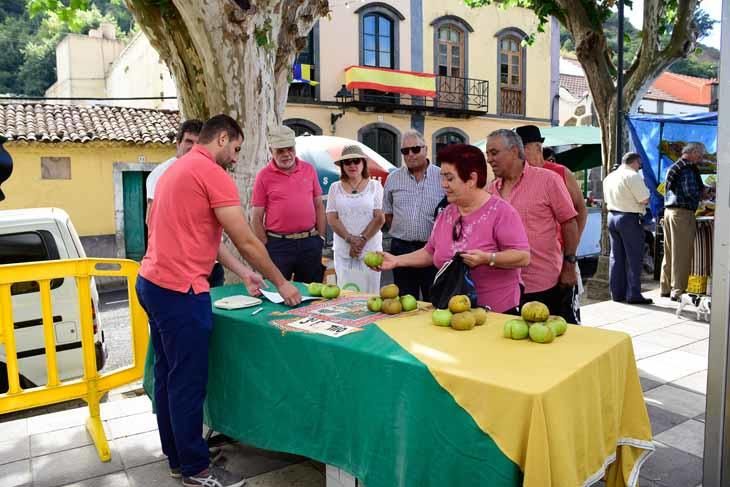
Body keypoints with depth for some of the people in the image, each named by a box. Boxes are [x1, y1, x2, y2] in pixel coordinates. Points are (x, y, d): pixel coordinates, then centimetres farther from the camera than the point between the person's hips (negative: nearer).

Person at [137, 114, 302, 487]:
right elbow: (246, 241, -12)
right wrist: (281, 283, -1)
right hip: (179, 289, -10)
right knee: (188, 383, 1)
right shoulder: (212, 173, -12)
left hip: (153, 283, 10)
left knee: (168, 376, 17)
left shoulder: (178, 169, 18)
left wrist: (243, 273, 18)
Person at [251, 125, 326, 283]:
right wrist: (266, 247, -5)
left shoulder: (309, 169, 7)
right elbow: (257, 217, -2)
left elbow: (319, 205, 12)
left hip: (310, 242, 3)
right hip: (278, 245, -3)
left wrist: (321, 237, 6)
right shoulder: (264, 176, -3)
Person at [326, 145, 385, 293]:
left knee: (370, 292, 0)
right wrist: (351, 239, -12)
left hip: (370, 249, -1)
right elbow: (332, 219, 1)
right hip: (344, 250, 1)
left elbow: (380, 218, -2)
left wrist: (362, 240, -12)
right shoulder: (335, 188, 8)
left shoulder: (375, 186, 4)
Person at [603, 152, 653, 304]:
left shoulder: (609, 177, 12)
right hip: (630, 219, -8)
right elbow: (645, 200, -15)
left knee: (616, 257, 10)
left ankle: (617, 293, 13)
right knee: (634, 257, -2)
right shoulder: (633, 176, -12)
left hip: (612, 216, 8)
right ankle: (633, 294, 0)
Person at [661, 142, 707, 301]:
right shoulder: (688, 169, -11)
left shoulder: (673, 168, 17)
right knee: (682, 254, -4)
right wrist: (703, 191, 2)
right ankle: (677, 291, -2)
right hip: (683, 213, -9)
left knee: (669, 252, 13)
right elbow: (690, 191, -19)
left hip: (669, 210, 9)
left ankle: (665, 288, 19)